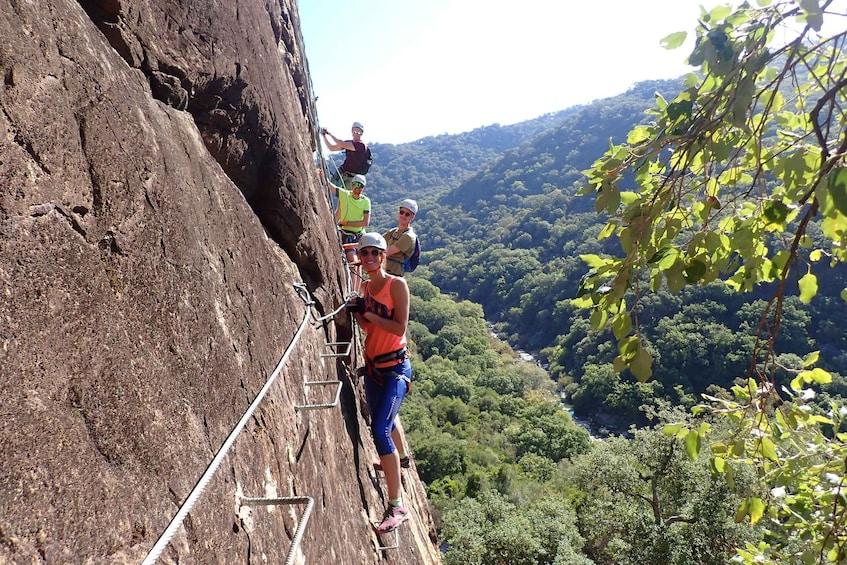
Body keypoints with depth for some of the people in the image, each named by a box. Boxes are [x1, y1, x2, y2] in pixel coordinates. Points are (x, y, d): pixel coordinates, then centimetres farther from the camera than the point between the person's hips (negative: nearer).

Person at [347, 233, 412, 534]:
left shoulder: (396, 284, -11)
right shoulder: (366, 286, 8)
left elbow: (399, 328, -17)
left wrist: (368, 313, -17)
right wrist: (358, 313, -3)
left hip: (395, 367, -7)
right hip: (372, 366, 7)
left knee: (380, 429, -17)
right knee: (381, 424, 22)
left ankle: (397, 506, -10)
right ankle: (398, 457, 54)